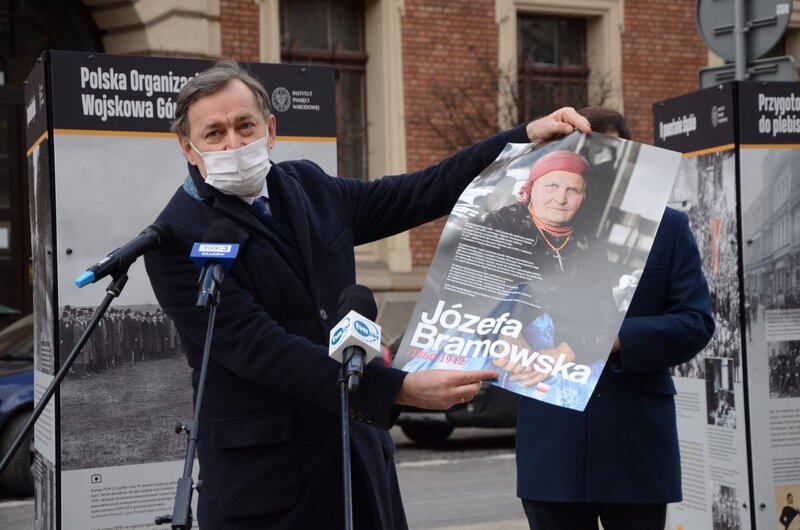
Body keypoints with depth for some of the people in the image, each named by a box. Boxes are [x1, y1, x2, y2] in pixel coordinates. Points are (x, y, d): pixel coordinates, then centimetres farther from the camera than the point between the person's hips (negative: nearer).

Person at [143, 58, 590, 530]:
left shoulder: (307, 187, 7)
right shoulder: (178, 238, -13)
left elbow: (419, 194, 15)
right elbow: (260, 349, -21)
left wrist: (528, 137, 9)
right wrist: (399, 389, -27)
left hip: (361, 452, 6)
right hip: (262, 475, -6)